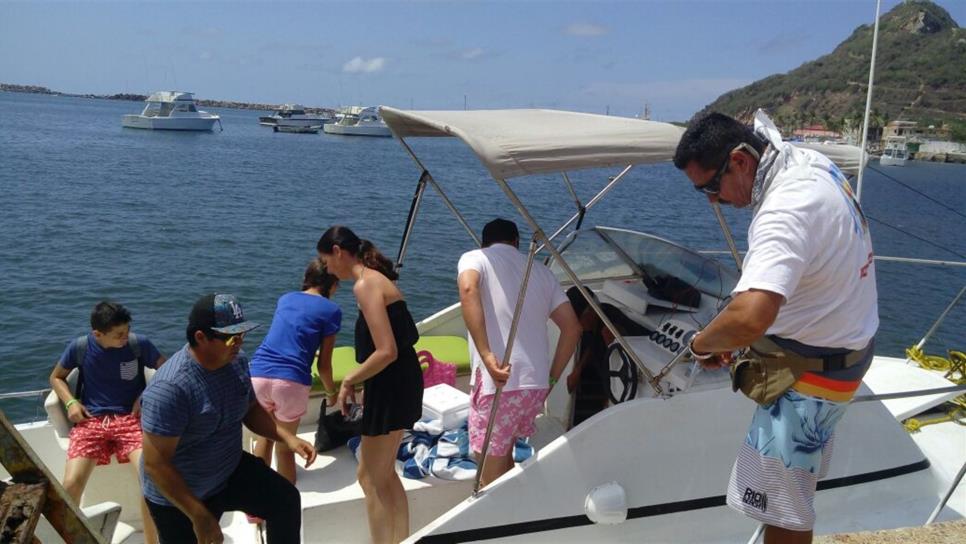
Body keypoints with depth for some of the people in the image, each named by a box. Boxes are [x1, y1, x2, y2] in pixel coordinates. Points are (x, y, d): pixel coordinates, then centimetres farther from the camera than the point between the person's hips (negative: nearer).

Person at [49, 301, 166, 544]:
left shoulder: (139, 344, -5)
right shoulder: (79, 347, -3)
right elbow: (56, 377, 15)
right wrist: (71, 402, -3)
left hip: (130, 418, -1)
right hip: (91, 421, 1)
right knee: (70, 485, -21)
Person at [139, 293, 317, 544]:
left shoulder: (237, 361, -9)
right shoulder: (169, 389, -33)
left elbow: (251, 409, 9)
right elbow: (155, 465, -30)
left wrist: (287, 437, -8)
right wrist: (200, 515, -28)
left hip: (230, 471, 6)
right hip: (178, 497, -6)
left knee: (286, 500, -1)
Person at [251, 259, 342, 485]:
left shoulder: (285, 299, 19)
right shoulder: (331, 310, 3)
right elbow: (323, 364, 4)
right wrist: (331, 393, 21)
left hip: (258, 375, 5)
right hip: (291, 381, -4)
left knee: (265, 436, 24)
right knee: (285, 444, 12)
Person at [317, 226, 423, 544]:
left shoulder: (365, 284, -17)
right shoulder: (377, 278, 12)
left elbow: (386, 351, -24)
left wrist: (349, 381, -12)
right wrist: (362, 384, 10)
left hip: (392, 386, -10)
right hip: (401, 383, 10)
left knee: (370, 477, 4)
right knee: (385, 473, 21)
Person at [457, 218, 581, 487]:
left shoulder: (475, 258, 5)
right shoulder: (541, 271, 19)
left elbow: (468, 290, -20)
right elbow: (572, 328, 12)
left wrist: (486, 355, -24)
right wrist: (551, 379, 16)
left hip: (499, 382, -6)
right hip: (537, 383, 6)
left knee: (490, 475, 5)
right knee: (503, 453, 27)